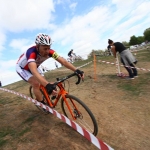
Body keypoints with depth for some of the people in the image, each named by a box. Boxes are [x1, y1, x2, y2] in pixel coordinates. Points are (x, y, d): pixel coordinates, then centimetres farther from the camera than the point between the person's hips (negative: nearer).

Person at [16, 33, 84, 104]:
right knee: (36, 83, -25)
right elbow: (34, 72, -57)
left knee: (43, 82, -5)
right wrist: (47, 85, -71)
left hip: (34, 66, 6)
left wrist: (76, 70, -45)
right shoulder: (31, 53, -43)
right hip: (21, 68, -5)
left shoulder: (49, 51, -27)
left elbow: (63, 61, -34)